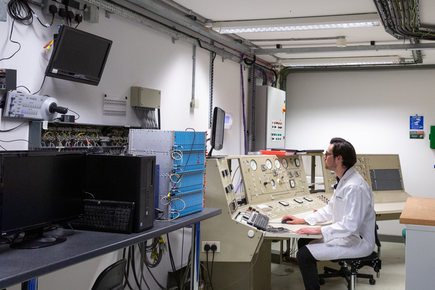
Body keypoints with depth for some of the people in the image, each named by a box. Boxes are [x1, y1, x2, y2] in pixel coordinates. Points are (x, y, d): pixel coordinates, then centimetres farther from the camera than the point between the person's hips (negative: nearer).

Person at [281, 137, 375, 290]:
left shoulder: (355, 187, -26)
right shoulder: (343, 180, 8)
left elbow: (350, 225, -30)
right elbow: (330, 209, 18)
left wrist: (318, 230, -25)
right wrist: (302, 220, 12)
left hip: (358, 242, -10)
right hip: (346, 236, 10)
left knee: (304, 255, -17)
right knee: (303, 242, 13)